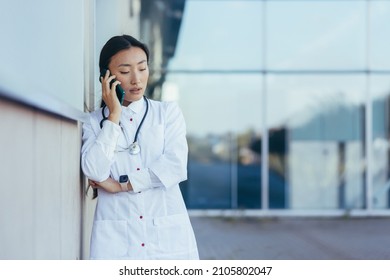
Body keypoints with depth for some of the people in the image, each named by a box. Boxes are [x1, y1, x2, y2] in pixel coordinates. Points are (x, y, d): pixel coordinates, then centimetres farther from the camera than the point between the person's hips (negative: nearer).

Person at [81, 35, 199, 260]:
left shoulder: (168, 112, 10)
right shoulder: (94, 122, 10)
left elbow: (175, 166, -4)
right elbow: (95, 173, -7)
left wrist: (121, 184, -4)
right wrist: (114, 116, -2)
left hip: (168, 235, 0)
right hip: (116, 238, 0)